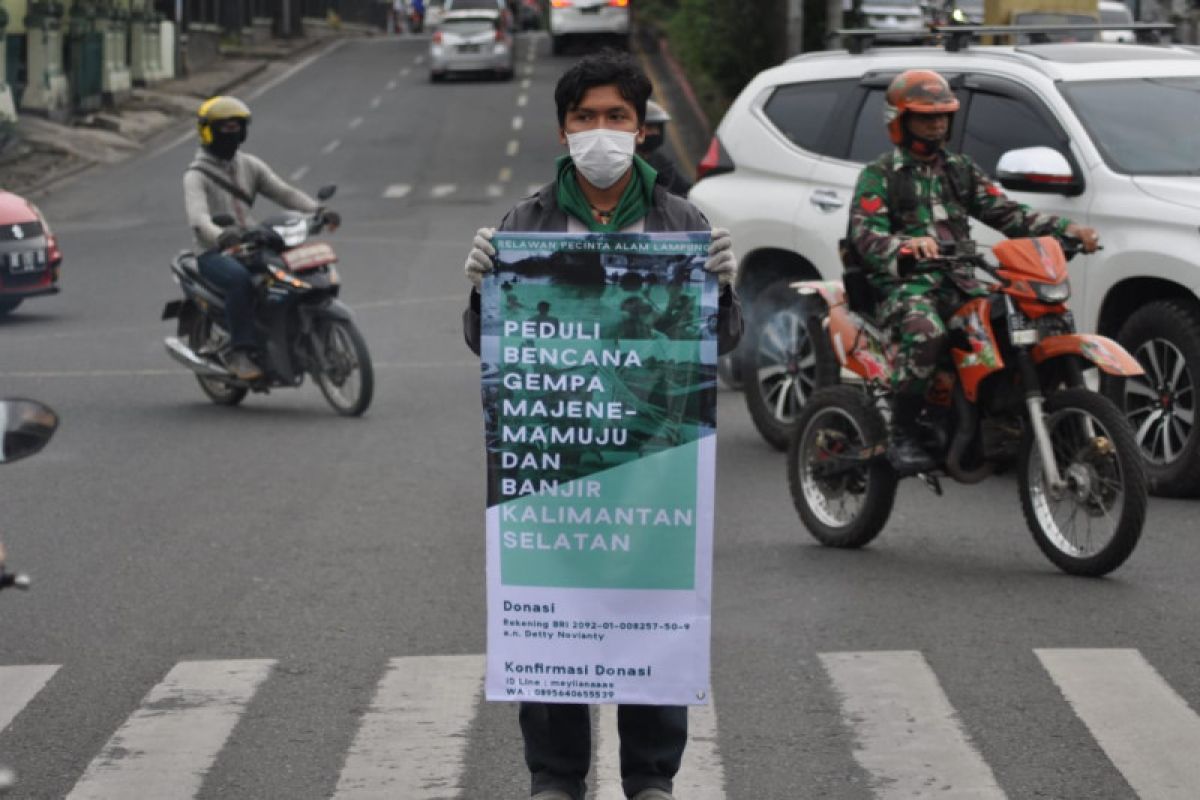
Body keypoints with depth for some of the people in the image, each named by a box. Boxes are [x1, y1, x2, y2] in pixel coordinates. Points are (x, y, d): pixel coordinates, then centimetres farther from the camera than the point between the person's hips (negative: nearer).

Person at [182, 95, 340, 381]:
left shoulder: (249, 165, 14)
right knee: (241, 279, -38)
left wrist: (319, 212, -13)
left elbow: (283, 192, 5)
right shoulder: (196, 175, -6)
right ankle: (239, 352, -30)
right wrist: (221, 236, -47)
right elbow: (198, 217, -24)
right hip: (214, 254, -6)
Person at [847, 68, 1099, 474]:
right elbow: (865, 235, -12)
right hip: (903, 284, -5)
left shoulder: (961, 169, 22)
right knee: (925, 331, -39)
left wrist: (1064, 227, -2)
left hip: (957, 282, 5)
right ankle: (902, 437, -30)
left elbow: (1005, 213, 14)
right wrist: (908, 245, -35)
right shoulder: (879, 175, 3)